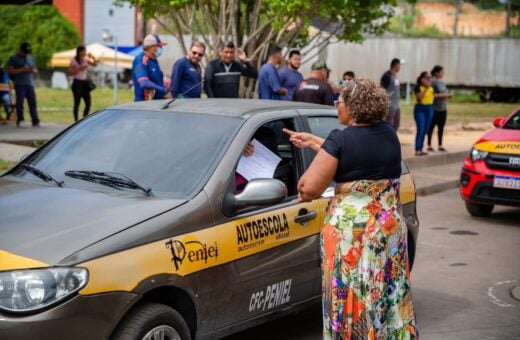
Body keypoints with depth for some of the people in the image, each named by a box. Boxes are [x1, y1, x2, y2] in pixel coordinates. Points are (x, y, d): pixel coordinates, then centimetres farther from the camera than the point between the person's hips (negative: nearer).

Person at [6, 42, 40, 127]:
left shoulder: (31, 58, 19)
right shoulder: (13, 59, 6)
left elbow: (36, 71, 22)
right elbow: (10, 71, -4)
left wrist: (33, 70, -3)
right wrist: (22, 70, -14)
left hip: (30, 84, 4)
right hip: (19, 84, -4)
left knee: (32, 103, -3)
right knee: (20, 102, -6)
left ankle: (35, 122, -5)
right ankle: (20, 120, -1)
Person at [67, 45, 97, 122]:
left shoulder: (85, 59, 9)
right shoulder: (74, 60, -7)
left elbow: (95, 64, 10)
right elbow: (69, 73, -10)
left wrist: (93, 58, -7)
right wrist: (79, 68, -18)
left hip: (84, 83, 6)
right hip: (77, 83, -6)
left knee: (88, 103, 1)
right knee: (77, 103, -2)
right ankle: (76, 121, 7)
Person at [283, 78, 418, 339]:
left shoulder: (341, 139, -12)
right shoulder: (389, 134, 6)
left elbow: (309, 188, -16)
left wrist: (304, 190, 6)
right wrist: (314, 142, 24)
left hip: (350, 229, -5)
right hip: (391, 226, 6)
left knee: (352, 297, 6)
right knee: (388, 295, 14)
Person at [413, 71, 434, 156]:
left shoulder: (431, 87, 10)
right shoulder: (417, 87, -8)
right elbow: (419, 96, -22)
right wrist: (426, 88, -21)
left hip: (429, 109, 7)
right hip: (420, 108, -7)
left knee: (425, 131, 7)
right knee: (420, 130, -14)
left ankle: (420, 149, 12)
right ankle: (417, 150, -14)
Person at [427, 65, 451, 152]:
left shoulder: (442, 83, 16)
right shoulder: (433, 82, -10)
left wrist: (447, 95, 3)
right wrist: (441, 95, -18)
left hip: (443, 109, 8)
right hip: (434, 108, -8)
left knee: (441, 127, 8)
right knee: (431, 127, -1)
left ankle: (440, 145, 15)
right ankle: (429, 145, 5)